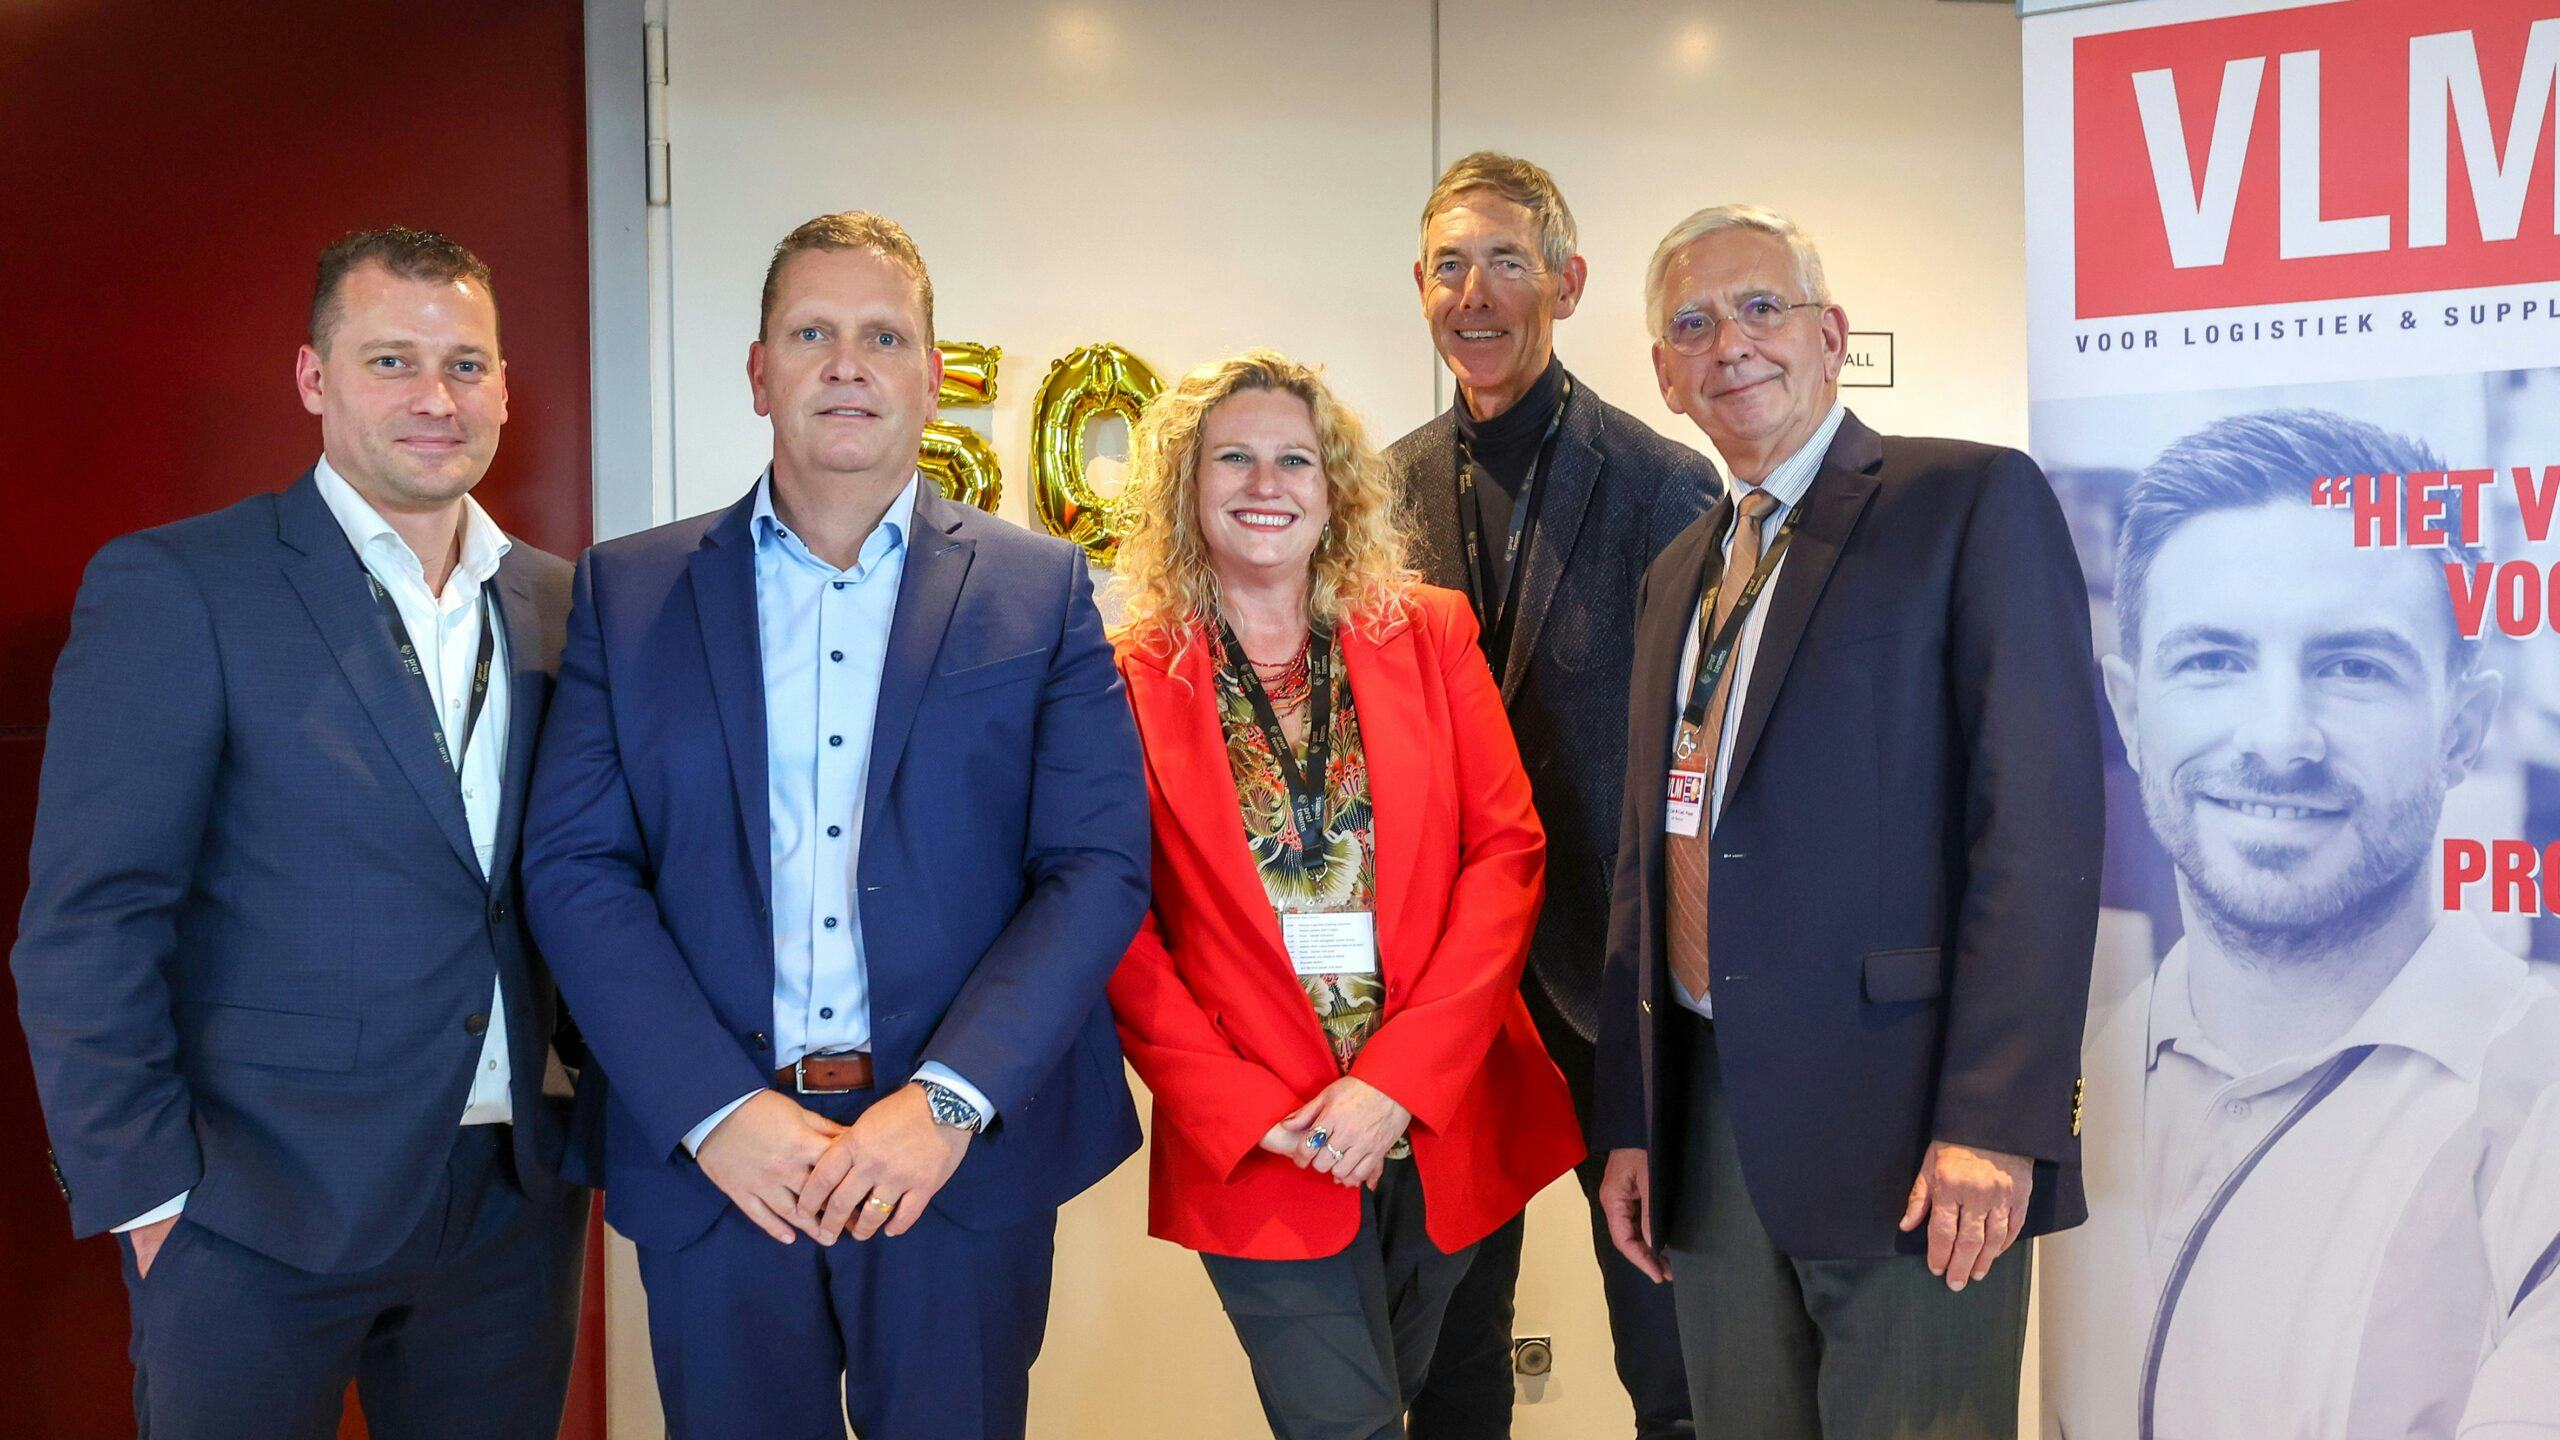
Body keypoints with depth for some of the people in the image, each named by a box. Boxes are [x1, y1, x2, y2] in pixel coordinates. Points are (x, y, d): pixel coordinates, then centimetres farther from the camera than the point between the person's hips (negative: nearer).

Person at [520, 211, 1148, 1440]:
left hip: (964, 1154, 0)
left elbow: (1099, 866, -4)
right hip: (711, 1157, 1)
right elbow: (574, 867, -1)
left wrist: (950, 1101, -15)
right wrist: (714, 1108, -12)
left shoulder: (1042, 590, 3)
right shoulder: (627, 592, 6)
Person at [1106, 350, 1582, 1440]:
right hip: (1256, 1146, -3)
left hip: (1445, 1123, 3)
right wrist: (1246, 1109, -14)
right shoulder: (1130, 676, -3)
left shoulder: (1429, 634, 3)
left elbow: (1507, 850, -3)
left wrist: (1398, 1079, -12)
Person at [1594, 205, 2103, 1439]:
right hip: (1711, 1122, 6)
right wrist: (1628, 1122, 13)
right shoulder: (1678, 575, 18)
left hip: (1901, 1124, -6)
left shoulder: (1974, 502, -4)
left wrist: (1993, 1121, -19)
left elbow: (2041, 821, -12)